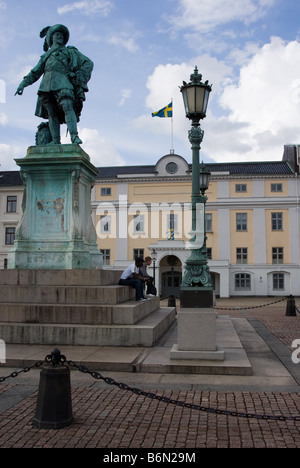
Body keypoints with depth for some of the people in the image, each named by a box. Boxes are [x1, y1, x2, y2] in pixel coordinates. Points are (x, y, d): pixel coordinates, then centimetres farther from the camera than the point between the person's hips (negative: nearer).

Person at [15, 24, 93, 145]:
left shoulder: (70, 51, 23)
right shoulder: (45, 56, 33)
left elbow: (88, 63, 14)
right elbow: (34, 73, 31)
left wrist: (78, 78, 0)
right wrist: (23, 84, 17)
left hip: (63, 84, -4)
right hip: (47, 85, 4)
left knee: (67, 107, -26)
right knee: (51, 113, -9)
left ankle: (74, 136, -38)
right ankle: (55, 141, -16)